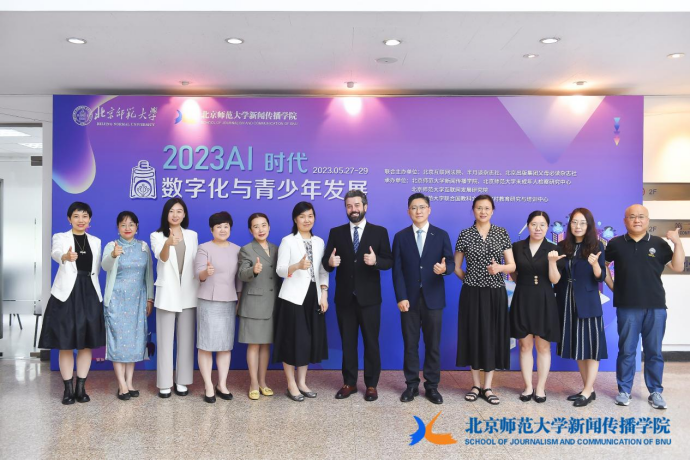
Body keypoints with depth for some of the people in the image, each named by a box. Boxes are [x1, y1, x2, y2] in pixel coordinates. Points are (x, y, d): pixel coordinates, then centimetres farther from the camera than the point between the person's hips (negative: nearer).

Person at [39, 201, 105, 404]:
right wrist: (66, 256, -47)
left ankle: (81, 388, 16)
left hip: (90, 293, 3)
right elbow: (55, 253, -24)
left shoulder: (96, 241, 11)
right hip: (67, 293, -3)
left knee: (86, 343, 6)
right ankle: (68, 389, 12)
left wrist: (96, 293, 8)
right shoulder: (60, 237, -1)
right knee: (65, 344, 1)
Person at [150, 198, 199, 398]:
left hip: (188, 294, 3)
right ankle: (164, 383, 12)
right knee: (165, 341, 2)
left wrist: (199, 288, 7)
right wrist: (168, 243, -43)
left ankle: (182, 381, 18)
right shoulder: (157, 236, -2)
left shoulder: (192, 235, 9)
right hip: (167, 294, -3)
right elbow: (162, 258, -21)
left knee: (186, 340, 7)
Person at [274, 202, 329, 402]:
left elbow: (323, 271, 11)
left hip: (313, 296, 5)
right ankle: (291, 385, 12)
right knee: (293, 340, -1)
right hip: (294, 297, -5)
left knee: (310, 340, 9)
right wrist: (298, 266, -30)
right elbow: (280, 270, -12)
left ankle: (302, 383, 21)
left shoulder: (319, 242, 12)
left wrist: (324, 295, 2)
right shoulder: (287, 241, -3)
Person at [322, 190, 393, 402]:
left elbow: (389, 261, -5)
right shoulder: (336, 232, 5)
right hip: (344, 297, 2)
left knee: (371, 342, 7)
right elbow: (326, 262, -1)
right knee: (347, 342, 12)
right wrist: (330, 262, -24)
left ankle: (371, 385, 19)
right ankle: (349, 383, 24)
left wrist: (376, 260, -25)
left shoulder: (379, 232, 0)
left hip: (369, 297, -2)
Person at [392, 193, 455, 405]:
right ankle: (412, 385, 18)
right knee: (410, 344, 7)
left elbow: (451, 263, 0)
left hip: (433, 298, 0)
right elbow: (397, 270, -1)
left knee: (433, 345, 7)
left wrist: (444, 268, -24)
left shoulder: (441, 235, 4)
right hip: (410, 298, 0)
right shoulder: (400, 237, 4)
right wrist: (401, 297, -10)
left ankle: (432, 386, 18)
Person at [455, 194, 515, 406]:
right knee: (474, 336, 4)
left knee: (493, 337, 4)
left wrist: (499, 268, -18)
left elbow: (512, 265, 0)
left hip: (496, 293, 1)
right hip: (472, 293, -1)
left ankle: (488, 387, 15)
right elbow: (456, 267, 7)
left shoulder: (502, 233, 2)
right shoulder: (465, 235, -1)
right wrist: (470, 279, -2)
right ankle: (476, 385, 18)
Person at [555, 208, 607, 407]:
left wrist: (594, 264, -26)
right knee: (576, 345, 10)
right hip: (567, 302, 4)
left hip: (588, 302, -4)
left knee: (590, 344, 0)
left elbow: (601, 277, -10)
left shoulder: (596, 245, -4)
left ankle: (588, 391, 5)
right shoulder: (562, 246, 5)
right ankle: (588, 388, 21)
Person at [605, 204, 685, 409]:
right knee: (626, 350, 6)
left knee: (654, 351, 8)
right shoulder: (616, 244, 3)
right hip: (627, 307, -1)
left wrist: (677, 242, -10)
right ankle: (624, 390, 17)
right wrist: (612, 285, 5)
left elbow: (678, 267, -1)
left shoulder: (659, 243, 4)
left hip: (655, 307, 1)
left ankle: (655, 392, 19)